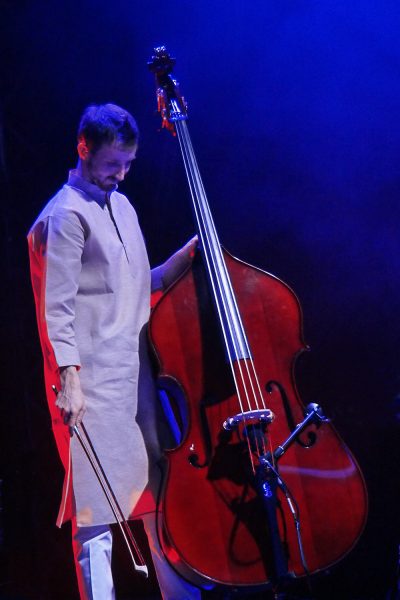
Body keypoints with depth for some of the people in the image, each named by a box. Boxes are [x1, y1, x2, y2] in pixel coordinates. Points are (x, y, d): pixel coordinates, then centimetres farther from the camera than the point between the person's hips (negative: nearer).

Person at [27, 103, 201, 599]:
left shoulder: (122, 206, 16)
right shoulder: (66, 214, -9)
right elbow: (57, 307, -13)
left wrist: (188, 253, 8)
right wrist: (68, 379, -19)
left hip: (138, 372, 8)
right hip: (97, 381, -8)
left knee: (163, 490, 13)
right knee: (99, 503, -5)